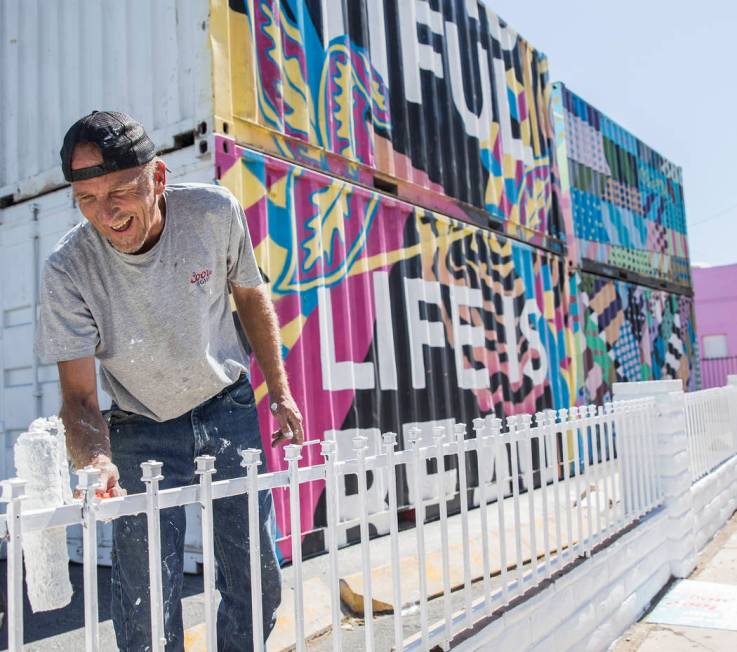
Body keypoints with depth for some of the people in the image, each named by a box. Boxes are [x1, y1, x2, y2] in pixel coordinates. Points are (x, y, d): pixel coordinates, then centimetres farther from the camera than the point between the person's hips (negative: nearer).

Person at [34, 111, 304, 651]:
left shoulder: (214, 211, -18)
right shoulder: (69, 268, -22)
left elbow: (250, 294, 0)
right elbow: (79, 394, -18)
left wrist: (281, 391, 3)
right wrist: (96, 460, -40)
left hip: (229, 409, 2)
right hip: (143, 430, -1)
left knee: (258, 578, 8)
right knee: (146, 601, -4)